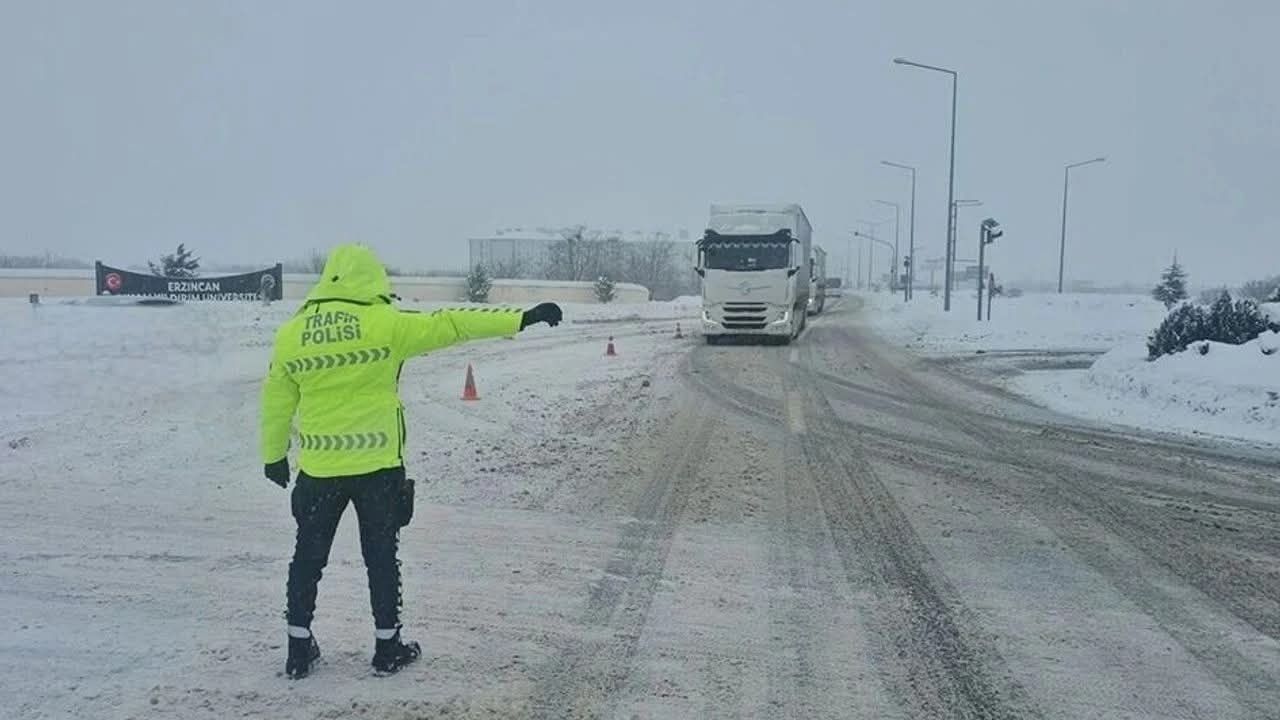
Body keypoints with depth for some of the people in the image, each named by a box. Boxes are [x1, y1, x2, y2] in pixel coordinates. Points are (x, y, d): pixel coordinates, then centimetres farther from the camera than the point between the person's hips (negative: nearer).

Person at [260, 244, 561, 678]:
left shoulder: (290, 334, 0)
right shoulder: (385, 324, -11)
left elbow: (276, 404, 8)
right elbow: (450, 325, -11)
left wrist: (274, 456, 21)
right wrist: (522, 319, -7)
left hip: (318, 468, 3)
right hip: (377, 466, -2)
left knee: (309, 556, 16)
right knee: (381, 556, 12)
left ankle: (299, 648, 23)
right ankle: (388, 647, 22)